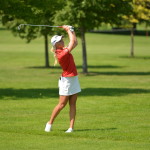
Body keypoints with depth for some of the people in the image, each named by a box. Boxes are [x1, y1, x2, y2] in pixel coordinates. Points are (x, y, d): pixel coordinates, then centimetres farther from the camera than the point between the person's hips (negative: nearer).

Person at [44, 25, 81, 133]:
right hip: (66, 80, -8)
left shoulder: (64, 50, 6)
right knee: (62, 104, -2)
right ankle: (50, 123, 14)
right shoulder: (62, 54, -21)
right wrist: (68, 30, -7)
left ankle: (71, 127, 0)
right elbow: (73, 42, -18)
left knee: (73, 104, 2)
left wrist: (72, 31, 11)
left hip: (74, 79, 9)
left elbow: (75, 43, 17)